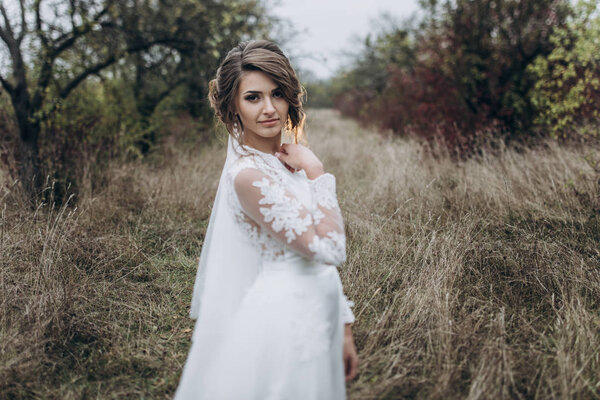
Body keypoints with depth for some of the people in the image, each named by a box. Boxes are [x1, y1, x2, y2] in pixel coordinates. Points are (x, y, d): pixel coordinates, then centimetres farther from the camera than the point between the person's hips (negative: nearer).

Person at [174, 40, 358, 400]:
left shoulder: (287, 160, 5)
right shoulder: (248, 174, -21)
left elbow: (322, 259, 10)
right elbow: (328, 248, -24)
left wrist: (344, 329, 11)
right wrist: (317, 174, -15)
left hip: (314, 324, 8)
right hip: (284, 327, -8)